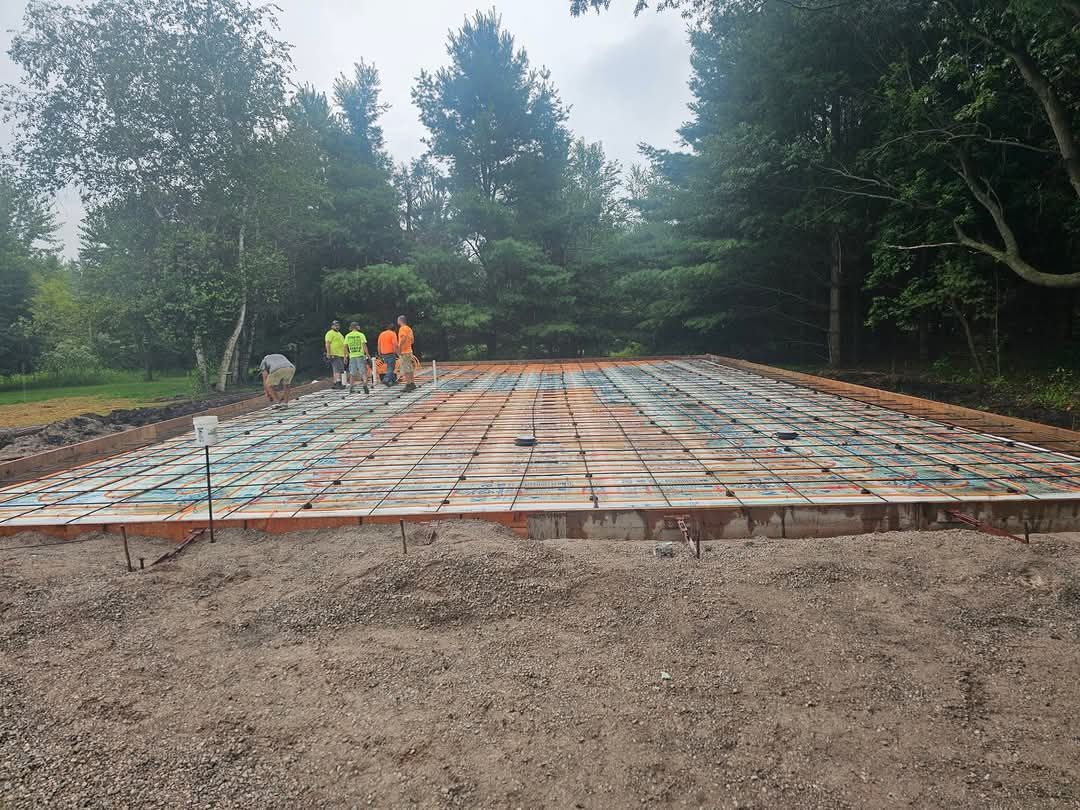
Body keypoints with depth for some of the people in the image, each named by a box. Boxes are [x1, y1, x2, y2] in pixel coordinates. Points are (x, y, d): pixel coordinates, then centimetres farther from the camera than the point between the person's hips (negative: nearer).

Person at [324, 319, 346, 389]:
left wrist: (345, 356, 25)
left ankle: (335, 383, 12)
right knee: (338, 369, -18)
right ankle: (338, 383, -25)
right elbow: (327, 344, -13)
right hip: (334, 355, -9)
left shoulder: (339, 334, 24)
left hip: (341, 355, 9)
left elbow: (343, 345, 27)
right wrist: (328, 354, -21)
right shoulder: (330, 333, -4)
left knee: (336, 370, 9)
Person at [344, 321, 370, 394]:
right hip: (360, 355, -3)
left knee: (352, 373, 11)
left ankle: (351, 388, 12)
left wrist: (345, 356, 12)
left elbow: (345, 347, 5)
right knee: (363, 372, -2)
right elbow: (364, 345, -9)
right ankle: (365, 385, -19)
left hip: (352, 356, 3)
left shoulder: (347, 336, 5)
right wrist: (367, 355, -7)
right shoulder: (361, 335, -3)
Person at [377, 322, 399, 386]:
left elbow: (379, 345, 12)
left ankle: (393, 381, 21)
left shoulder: (381, 334, 11)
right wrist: (397, 353, -14)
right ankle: (386, 380, -17)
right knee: (390, 368, -2)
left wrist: (380, 354, 17)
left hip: (383, 354, 6)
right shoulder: (393, 334, -7)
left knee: (389, 367, 17)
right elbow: (395, 345, -17)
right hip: (391, 353, -6)